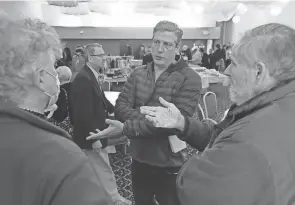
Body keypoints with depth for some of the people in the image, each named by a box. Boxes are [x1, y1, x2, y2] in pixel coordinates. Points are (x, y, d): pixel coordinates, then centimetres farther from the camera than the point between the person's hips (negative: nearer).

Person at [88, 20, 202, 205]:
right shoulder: (138, 74, 1)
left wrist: (126, 128, -25)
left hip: (169, 166, -4)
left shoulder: (190, 79, -15)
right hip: (139, 160, 5)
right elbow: (121, 107, -8)